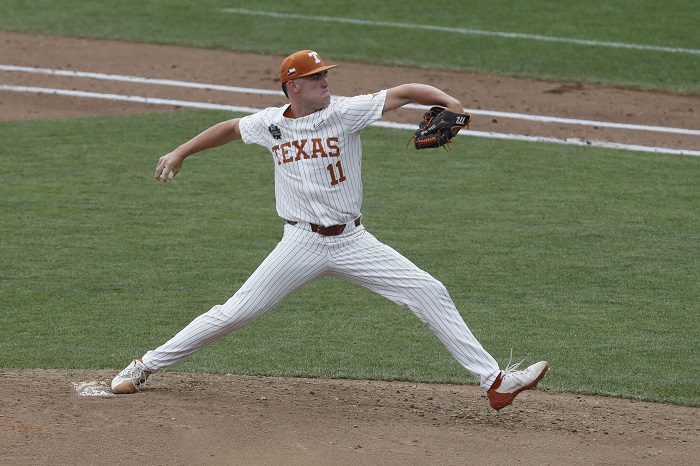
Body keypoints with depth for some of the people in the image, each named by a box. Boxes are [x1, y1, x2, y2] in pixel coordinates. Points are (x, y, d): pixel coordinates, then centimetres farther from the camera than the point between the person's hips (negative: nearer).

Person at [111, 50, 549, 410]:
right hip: (302, 244, 0)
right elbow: (230, 128, 21)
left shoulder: (345, 112, -7)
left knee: (430, 293, -10)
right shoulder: (271, 123, 0)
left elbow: (404, 93, -14)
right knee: (235, 313, -2)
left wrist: (447, 100, -31)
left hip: (352, 242, 0)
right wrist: (180, 153, 21)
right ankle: (147, 367, 12)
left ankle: (494, 381, -7)